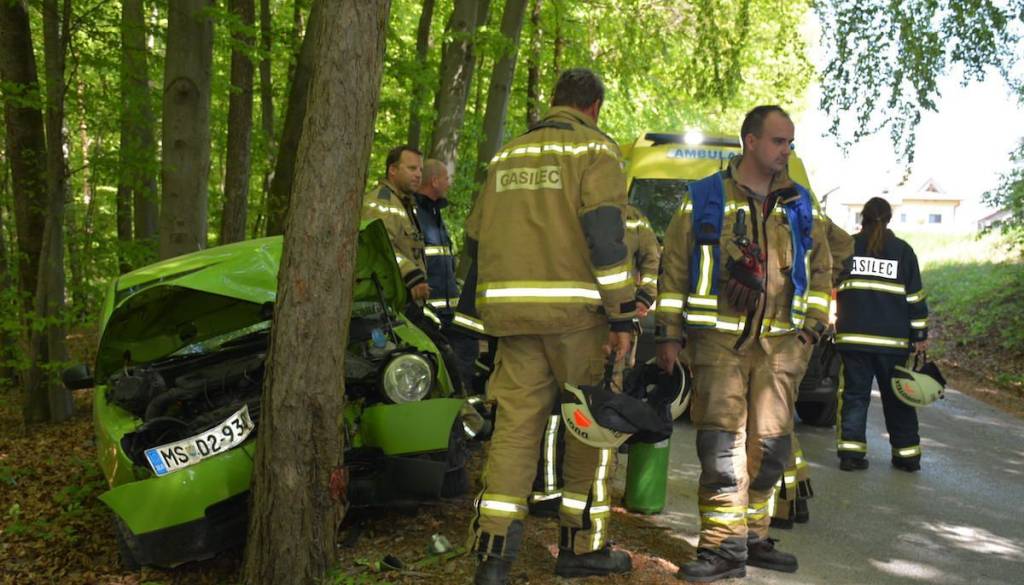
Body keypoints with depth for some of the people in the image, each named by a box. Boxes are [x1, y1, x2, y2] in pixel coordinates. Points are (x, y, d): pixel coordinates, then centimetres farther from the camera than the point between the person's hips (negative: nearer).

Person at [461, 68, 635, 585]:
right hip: (574, 309, -5)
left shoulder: (507, 155, 19)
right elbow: (604, 234, -12)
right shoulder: (594, 149, 1)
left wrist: (476, 309, 26)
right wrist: (622, 315, -10)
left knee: (515, 424, 5)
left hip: (511, 309, 5)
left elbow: (476, 238, 19)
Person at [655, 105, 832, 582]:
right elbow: (673, 268, 4)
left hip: (780, 344, 4)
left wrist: (812, 325, 11)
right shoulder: (704, 199, 3)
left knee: (769, 443, 6)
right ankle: (724, 546, -3)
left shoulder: (799, 204, 14)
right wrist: (669, 335, 0)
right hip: (719, 340, -3)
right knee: (721, 442, -8)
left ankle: (753, 536, 18)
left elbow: (820, 267, 21)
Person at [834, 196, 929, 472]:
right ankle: (907, 454, 15)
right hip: (893, 339, 0)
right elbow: (915, 296, 5)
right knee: (896, 398, 10)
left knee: (854, 394, 4)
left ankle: (851, 451, -4)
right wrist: (920, 335, 9)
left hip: (853, 336, 0)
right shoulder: (903, 250, 5)